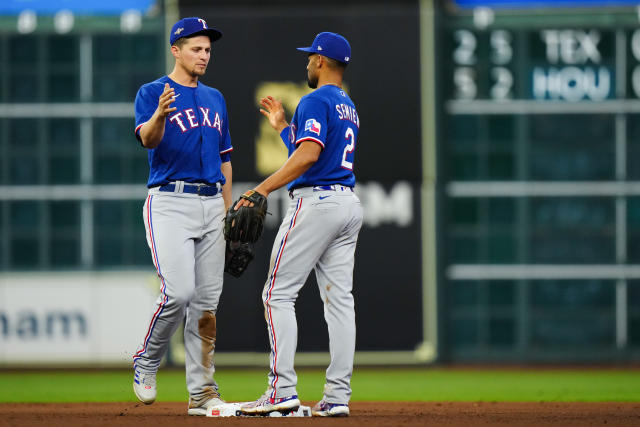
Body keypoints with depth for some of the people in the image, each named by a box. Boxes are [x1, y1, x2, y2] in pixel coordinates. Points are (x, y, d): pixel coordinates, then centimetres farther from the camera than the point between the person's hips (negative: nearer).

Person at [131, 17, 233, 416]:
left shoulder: (215, 98, 18)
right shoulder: (152, 93, -2)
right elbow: (147, 139, -21)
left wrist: (227, 212, 15)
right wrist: (160, 115, -44)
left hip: (211, 203, 6)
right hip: (170, 202, -6)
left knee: (207, 300, 3)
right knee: (178, 292, -18)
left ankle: (202, 392, 6)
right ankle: (146, 363, 6)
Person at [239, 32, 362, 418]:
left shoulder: (316, 102, -10)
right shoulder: (349, 107, 20)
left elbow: (308, 155, -24)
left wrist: (263, 190, -25)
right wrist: (282, 126, 32)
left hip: (316, 200, -9)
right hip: (349, 203, 9)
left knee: (278, 293, -6)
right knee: (339, 299, 5)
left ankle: (283, 390, -13)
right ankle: (338, 396, 0)